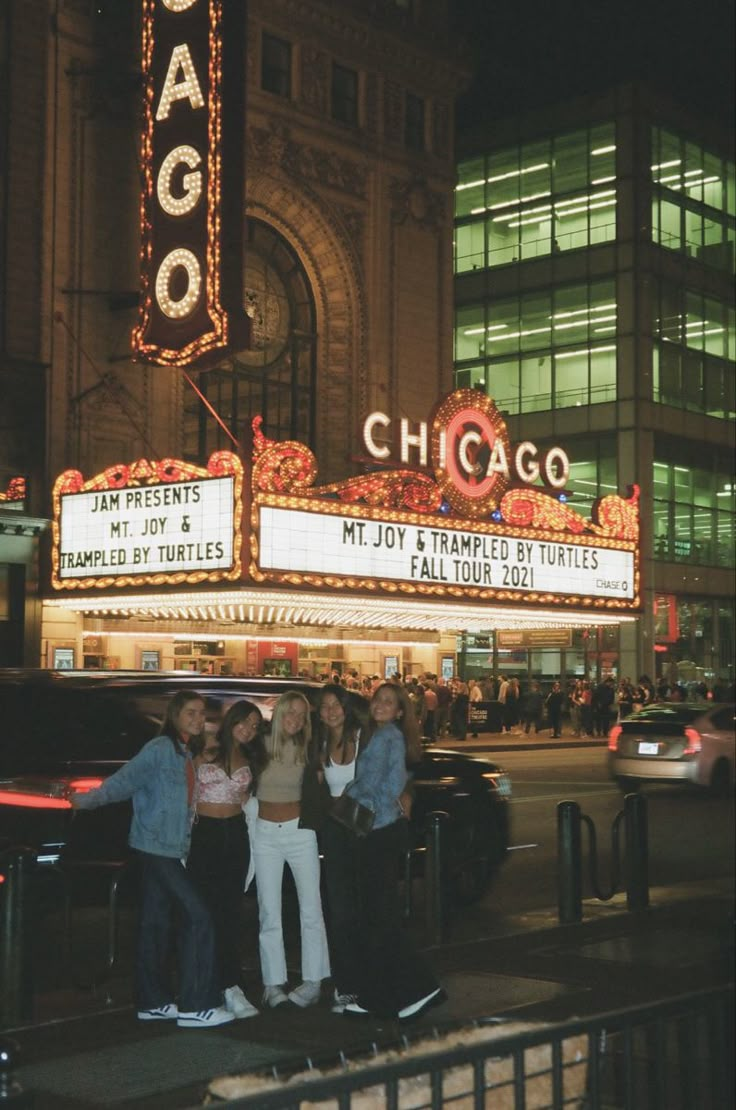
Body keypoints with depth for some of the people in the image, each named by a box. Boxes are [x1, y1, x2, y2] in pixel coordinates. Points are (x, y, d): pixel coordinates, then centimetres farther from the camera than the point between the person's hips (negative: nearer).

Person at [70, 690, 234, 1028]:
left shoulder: (185, 754, 14)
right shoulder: (160, 748, -12)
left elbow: (183, 802, 11)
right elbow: (127, 779, -19)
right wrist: (89, 799, -25)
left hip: (169, 849, 9)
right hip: (157, 846, -9)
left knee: (156, 923, 12)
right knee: (198, 916, -11)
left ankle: (153, 1002, 19)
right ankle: (195, 1005, -8)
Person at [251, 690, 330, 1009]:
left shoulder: (306, 749, 1)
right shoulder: (261, 746, -4)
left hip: (300, 830, 1)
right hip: (265, 832, -1)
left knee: (310, 908, -1)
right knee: (269, 913, 4)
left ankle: (313, 982, 5)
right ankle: (273, 984, 9)